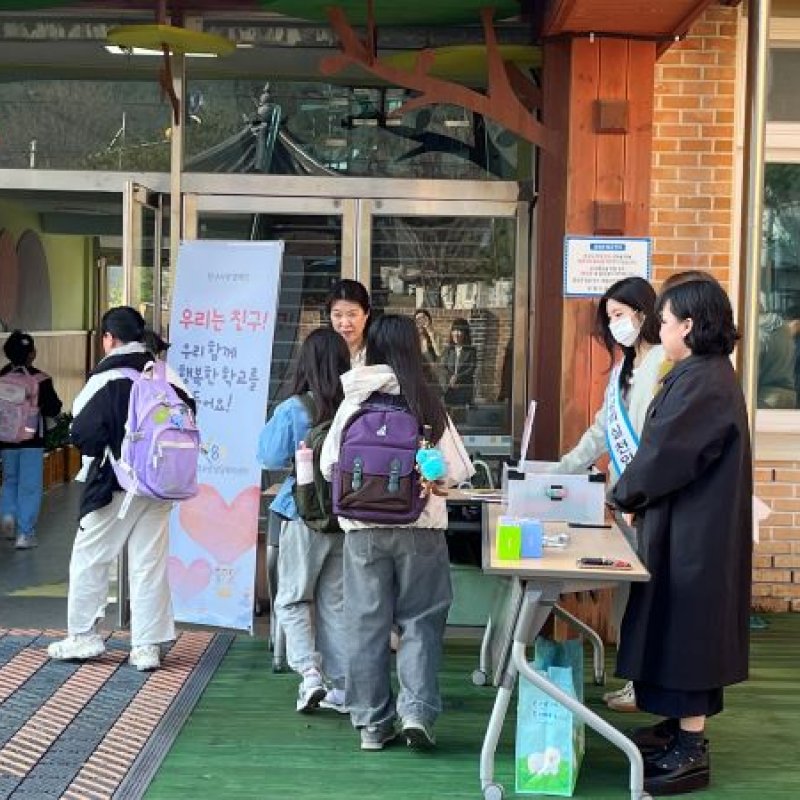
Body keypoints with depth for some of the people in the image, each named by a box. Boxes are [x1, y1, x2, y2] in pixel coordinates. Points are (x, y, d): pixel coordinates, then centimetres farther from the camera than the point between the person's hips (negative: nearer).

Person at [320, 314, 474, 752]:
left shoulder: (354, 402, -5)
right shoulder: (428, 402, -6)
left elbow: (328, 465, 0)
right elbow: (458, 470, -3)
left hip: (363, 526, 1)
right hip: (420, 524, -1)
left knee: (367, 623, 9)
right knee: (420, 621, 10)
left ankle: (372, 723, 14)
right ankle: (417, 709, -1)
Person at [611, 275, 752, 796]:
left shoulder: (702, 381, -21)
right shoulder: (708, 374, 12)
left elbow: (664, 454, -20)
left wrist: (623, 496, -5)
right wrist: (638, 492, 9)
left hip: (695, 531, -10)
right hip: (695, 524, 10)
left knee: (686, 627, -4)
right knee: (683, 627, 18)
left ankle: (691, 753, 3)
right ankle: (684, 724, 30)